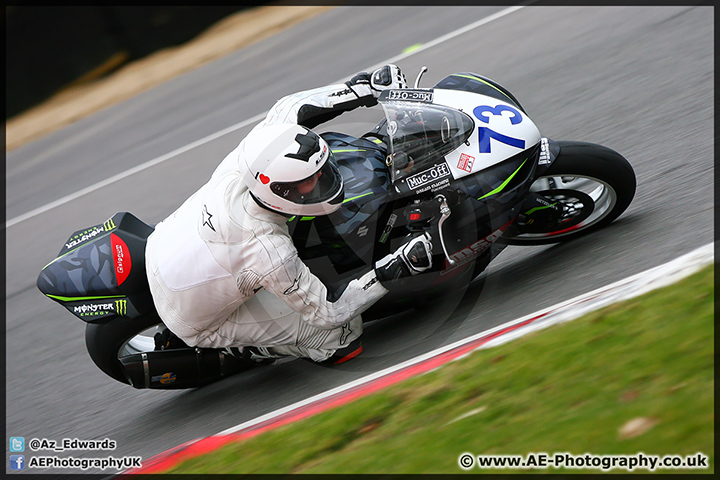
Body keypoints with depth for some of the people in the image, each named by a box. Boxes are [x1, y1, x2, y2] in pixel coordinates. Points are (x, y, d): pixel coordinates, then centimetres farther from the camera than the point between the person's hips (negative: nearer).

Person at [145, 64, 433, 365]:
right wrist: (392, 272, -32)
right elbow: (326, 312, -25)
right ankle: (233, 349, 5)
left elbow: (289, 109, -6)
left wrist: (366, 88, -12)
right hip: (198, 323, -6)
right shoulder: (270, 252, -40)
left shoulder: (239, 166, -25)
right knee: (343, 332, -11)